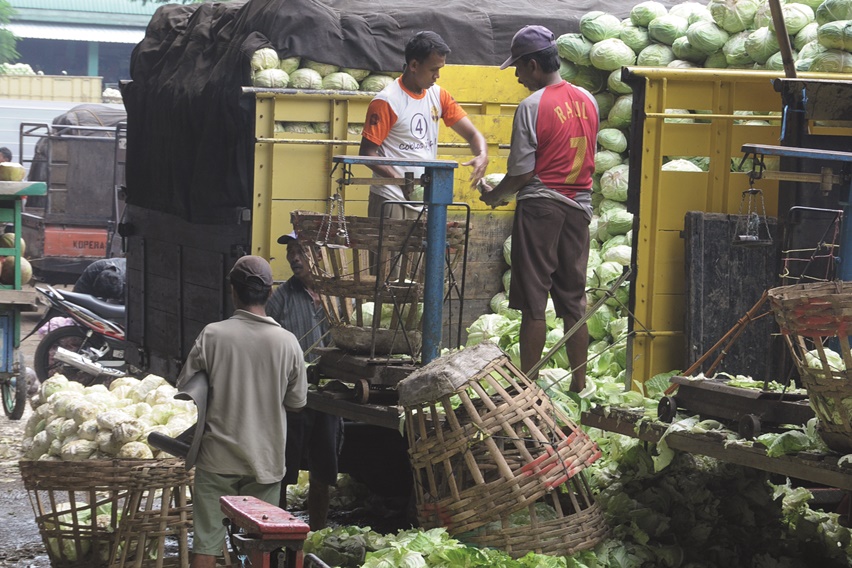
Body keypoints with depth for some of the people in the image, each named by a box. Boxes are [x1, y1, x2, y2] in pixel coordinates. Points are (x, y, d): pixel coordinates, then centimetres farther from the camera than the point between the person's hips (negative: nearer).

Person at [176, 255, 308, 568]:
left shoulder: (213, 335, -12)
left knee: (207, 540, 5)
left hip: (218, 458, -1)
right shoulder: (286, 342, -7)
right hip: (266, 459, 1)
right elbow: (296, 402, 3)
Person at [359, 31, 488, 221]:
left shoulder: (438, 96, 9)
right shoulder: (386, 101, -10)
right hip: (391, 201, -6)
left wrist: (482, 155, -15)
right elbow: (367, 152, -12)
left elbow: (472, 133, 9)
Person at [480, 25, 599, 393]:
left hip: (540, 204, -6)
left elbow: (521, 172, -11)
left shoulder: (532, 106, -12)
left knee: (533, 303, -2)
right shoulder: (587, 101, 8)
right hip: (580, 204, 6)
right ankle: (579, 385, 12)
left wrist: (495, 195, 6)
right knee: (573, 301, 11)